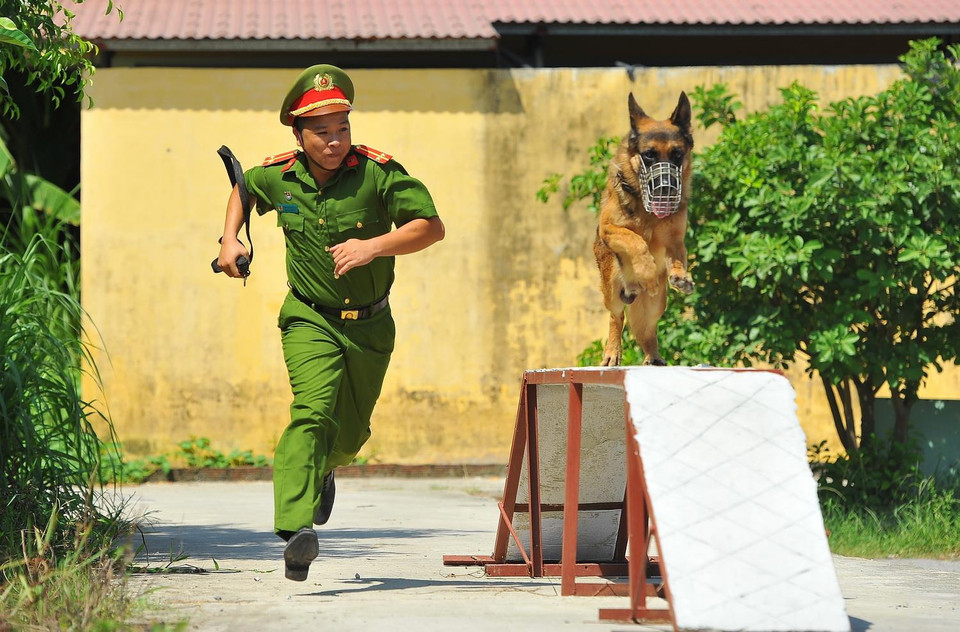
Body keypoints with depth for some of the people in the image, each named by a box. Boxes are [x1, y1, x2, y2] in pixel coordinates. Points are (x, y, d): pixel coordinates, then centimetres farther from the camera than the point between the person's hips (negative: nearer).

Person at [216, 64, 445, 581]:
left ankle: (323, 469, 55)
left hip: (370, 326, 1)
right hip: (310, 320, -1)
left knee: (350, 431, 17)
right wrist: (230, 239, 3)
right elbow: (241, 190, 18)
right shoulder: (278, 176, -6)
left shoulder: (377, 172, -16)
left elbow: (431, 226, -18)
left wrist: (374, 246, -30)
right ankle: (297, 529, -38)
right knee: (313, 411, -25)